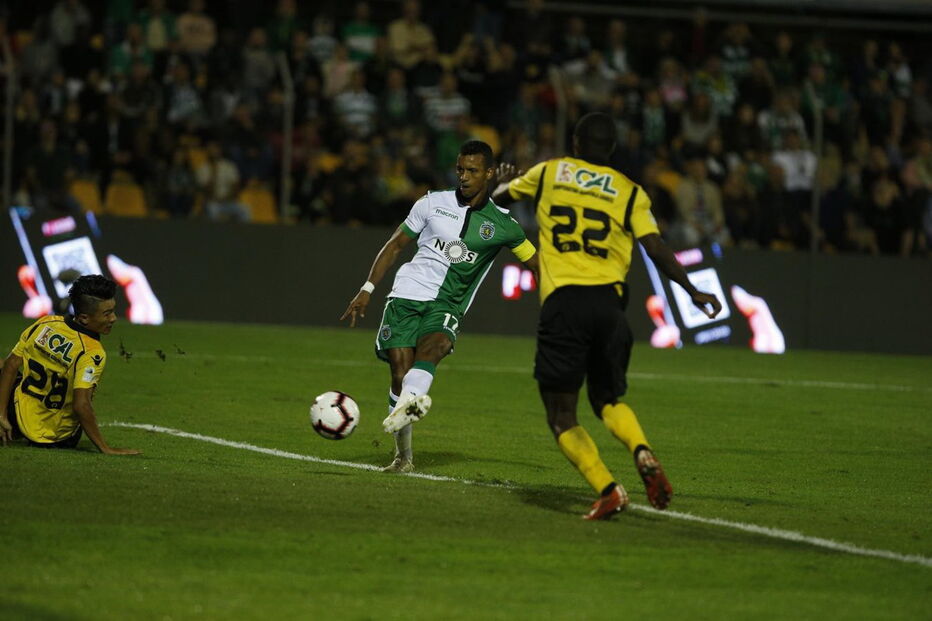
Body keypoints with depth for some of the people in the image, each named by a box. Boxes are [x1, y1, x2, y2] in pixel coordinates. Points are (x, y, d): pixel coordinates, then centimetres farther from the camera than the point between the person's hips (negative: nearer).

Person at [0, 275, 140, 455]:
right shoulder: (92, 353, -27)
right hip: (57, 439, -2)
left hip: (21, 418, 2)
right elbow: (81, 405, -34)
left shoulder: (45, 324, -9)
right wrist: (105, 449, -30)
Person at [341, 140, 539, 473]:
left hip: (447, 305, -1)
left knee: (434, 345, -34)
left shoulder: (501, 224, 8)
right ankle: (403, 455, 3)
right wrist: (367, 289, 8)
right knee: (400, 369, -10)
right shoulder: (434, 203, 9)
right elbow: (395, 245, 15)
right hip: (407, 294, 1)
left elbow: (537, 263, 17)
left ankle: (410, 401, -61)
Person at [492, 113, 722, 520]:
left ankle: (608, 490, -17)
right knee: (608, 400, 22)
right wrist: (693, 291, 8)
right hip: (608, 302, 2)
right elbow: (656, 249, 1)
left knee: (562, 417, 2)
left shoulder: (548, 173, 13)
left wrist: (505, 180, 54)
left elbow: (500, 196, 31)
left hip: (563, 302, -2)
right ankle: (643, 454, -8)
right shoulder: (630, 192, 11)